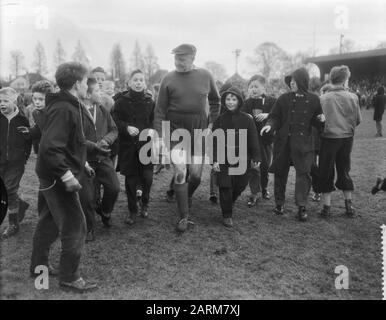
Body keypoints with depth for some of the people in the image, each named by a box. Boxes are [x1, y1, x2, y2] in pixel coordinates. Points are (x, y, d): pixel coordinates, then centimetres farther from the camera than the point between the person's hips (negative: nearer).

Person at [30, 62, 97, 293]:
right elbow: (50, 147, -30)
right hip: (58, 177, -10)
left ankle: (39, 265, 37)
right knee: (75, 226, -3)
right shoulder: (63, 109, -22)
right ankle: (70, 278, 10)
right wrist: (67, 174, -30)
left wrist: (81, 162, 20)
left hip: (54, 176, 10)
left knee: (50, 221, 21)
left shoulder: (71, 106, 10)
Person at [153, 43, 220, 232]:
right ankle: (184, 216, 6)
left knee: (196, 174, 5)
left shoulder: (205, 76, 1)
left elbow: (215, 101, 16)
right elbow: (160, 109, -2)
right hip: (176, 129, -2)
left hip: (198, 130, 2)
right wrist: (160, 135, -7)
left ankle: (187, 197, 38)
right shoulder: (169, 79, -4)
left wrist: (212, 122, 7)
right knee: (180, 174, -6)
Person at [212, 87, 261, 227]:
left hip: (242, 159, 1)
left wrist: (256, 159, -1)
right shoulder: (220, 120, 1)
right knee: (225, 187, -4)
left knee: (240, 186, 8)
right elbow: (215, 141, 0)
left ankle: (229, 203, 38)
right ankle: (227, 215, 8)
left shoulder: (247, 119, 0)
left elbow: (253, 140, 2)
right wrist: (215, 160, -7)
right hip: (224, 159, -1)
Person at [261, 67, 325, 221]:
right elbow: (275, 117, 3)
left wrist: (320, 119, -8)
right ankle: (279, 203, 22)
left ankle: (301, 206, 3)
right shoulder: (284, 98, 3)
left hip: (304, 142, -1)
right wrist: (270, 125, -17)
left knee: (304, 172, -5)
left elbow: (315, 122, 14)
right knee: (281, 172, 7)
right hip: (283, 141, 1)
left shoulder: (313, 99, 4)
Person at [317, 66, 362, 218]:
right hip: (347, 138, 2)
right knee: (344, 171, 17)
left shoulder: (323, 98, -11)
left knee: (326, 173, 9)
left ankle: (326, 207, 12)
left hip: (329, 138, -2)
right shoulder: (353, 97, -6)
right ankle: (349, 205, 22)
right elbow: (358, 120, 0)